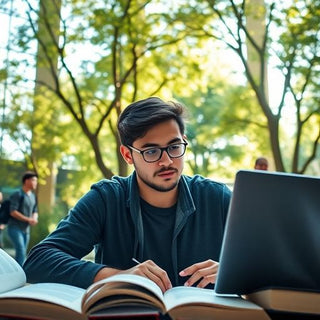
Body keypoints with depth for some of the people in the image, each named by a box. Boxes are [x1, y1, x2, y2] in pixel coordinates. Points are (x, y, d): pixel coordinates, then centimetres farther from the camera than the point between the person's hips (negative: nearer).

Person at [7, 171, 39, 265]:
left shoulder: (33, 196, 12)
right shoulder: (18, 195, -10)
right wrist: (28, 219, -17)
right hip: (15, 228, -7)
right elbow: (13, 212, -16)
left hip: (26, 229, 7)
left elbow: (35, 211, 19)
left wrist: (34, 219, -4)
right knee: (21, 251, -18)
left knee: (21, 254, 8)